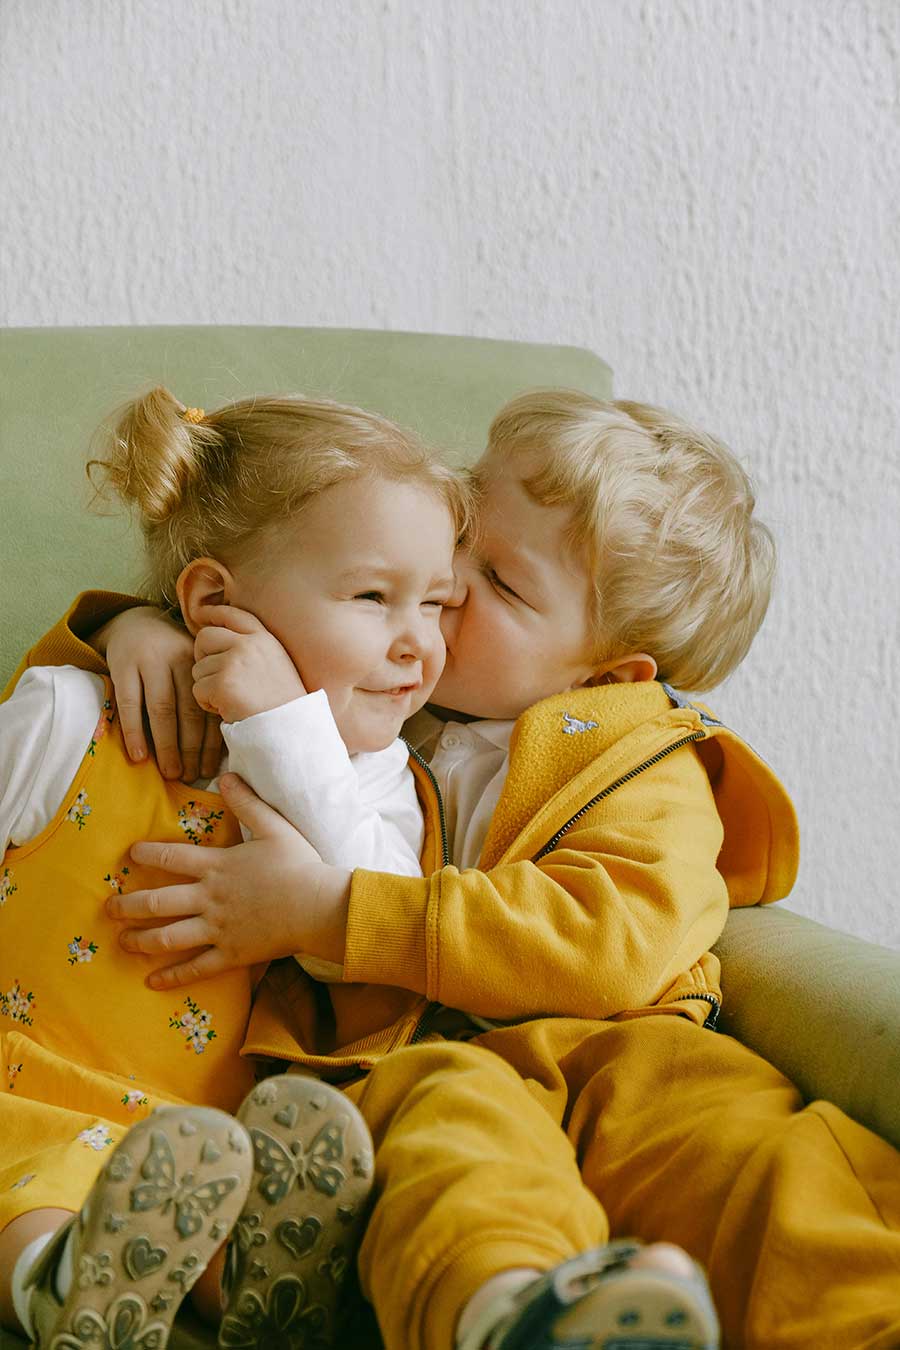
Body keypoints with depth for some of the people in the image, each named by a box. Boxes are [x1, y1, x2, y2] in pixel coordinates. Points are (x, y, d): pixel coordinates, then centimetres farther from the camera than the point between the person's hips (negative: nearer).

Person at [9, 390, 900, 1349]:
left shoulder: (640, 770, 14)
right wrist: (130, 628, 6)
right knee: (455, 1117, -37)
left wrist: (328, 909, -14)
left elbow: (612, 940, -8)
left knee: (746, 1142, -33)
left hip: (604, 1048, 0)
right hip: (398, 1057, 0)